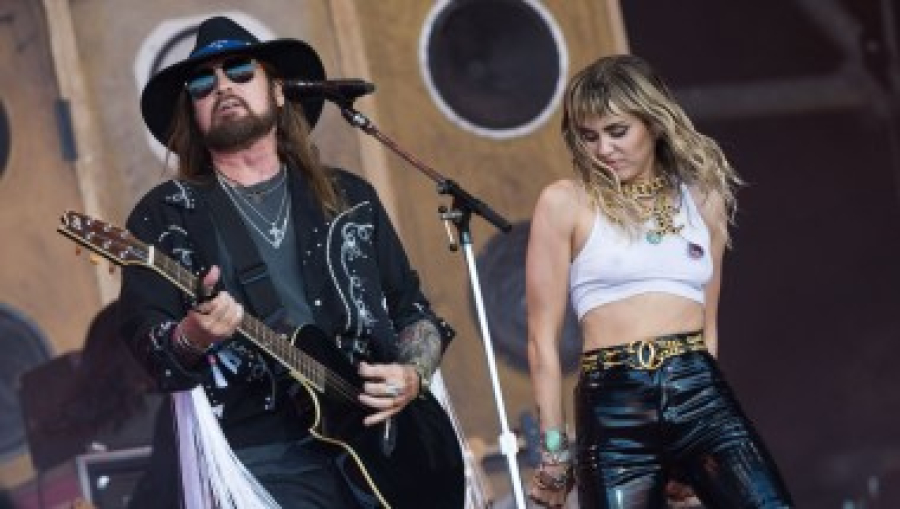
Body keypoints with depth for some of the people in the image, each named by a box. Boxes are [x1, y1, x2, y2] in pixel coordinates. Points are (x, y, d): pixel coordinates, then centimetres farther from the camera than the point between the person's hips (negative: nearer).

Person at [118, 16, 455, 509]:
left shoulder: (349, 197, 15)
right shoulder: (163, 216, 5)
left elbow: (414, 310, 18)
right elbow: (148, 346, -4)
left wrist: (413, 375, -1)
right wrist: (192, 337, -25)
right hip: (263, 458, -3)